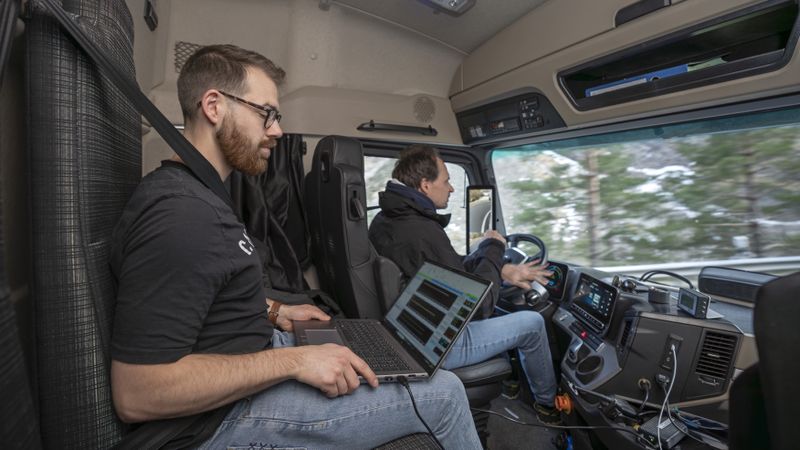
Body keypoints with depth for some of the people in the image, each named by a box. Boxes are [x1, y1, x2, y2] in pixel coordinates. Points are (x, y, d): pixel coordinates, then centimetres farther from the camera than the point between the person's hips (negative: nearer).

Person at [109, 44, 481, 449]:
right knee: (442, 392, -7)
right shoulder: (180, 214, -27)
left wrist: (271, 312, 9)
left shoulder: (191, 194, 8)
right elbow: (136, 394, -28)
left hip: (253, 353, 10)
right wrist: (294, 361, -26)